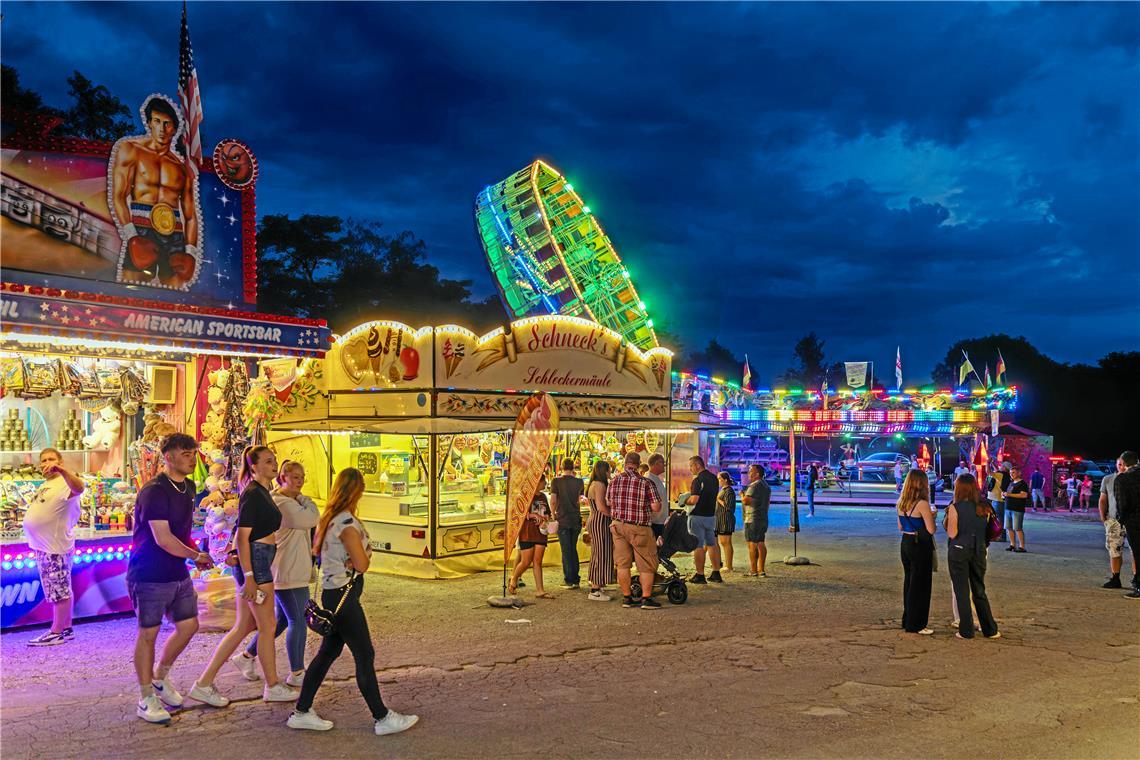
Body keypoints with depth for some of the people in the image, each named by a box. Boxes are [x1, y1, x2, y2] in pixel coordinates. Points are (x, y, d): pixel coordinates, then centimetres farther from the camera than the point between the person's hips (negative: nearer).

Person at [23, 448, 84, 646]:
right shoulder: (45, 486, 18)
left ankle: (57, 633, 1)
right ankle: (66, 628, 21)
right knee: (58, 590, 14)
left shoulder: (65, 483, -14)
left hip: (55, 546, -10)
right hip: (44, 547, 10)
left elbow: (79, 488, -39)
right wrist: (37, 543, 24)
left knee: (59, 590, -4)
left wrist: (61, 470, -55)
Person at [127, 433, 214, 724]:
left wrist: (193, 553, 5)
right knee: (148, 633, 2)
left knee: (189, 625, 11)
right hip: (150, 576, -8)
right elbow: (163, 539, -24)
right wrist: (197, 556, -11)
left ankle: (160, 677, 32)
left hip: (178, 574, 8)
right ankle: (146, 699, 15)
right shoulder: (154, 491, -19)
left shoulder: (188, 487, 8)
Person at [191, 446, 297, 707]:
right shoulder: (252, 494, -14)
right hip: (254, 562, -10)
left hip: (258, 562, 10)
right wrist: (249, 576, -22)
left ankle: (204, 683, 15)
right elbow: (242, 537, -18)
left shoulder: (262, 492, 16)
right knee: (268, 626, 1)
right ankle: (273, 687, 13)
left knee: (245, 626, 11)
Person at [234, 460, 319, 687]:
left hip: (291, 572, 11)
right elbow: (311, 519, -26)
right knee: (298, 622, -2)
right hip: (288, 573, -11)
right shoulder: (282, 503, -18)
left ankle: (246, 656, 27)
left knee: (282, 620, 18)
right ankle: (296, 673, 8)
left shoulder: (291, 502, 16)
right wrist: (303, 498, -10)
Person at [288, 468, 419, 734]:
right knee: (364, 655, -1)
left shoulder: (329, 517, 7)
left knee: (328, 651, 16)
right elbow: (361, 564, -21)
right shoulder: (347, 522, -21)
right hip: (344, 595, -9)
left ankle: (301, 712, 23)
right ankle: (383, 718, 9)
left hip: (332, 592, 9)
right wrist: (367, 552, 0)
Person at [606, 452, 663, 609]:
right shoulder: (646, 483, -12)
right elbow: (656, 507, -14)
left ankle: (627, 597, 15)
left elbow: (608, 502, 14)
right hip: (639, 529, -4)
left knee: (622, 563, 10)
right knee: (646, 565, 7)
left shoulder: (613, 482, 1)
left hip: (618, 526, 4)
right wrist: (661, 504, 9)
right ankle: (646, 598, 6)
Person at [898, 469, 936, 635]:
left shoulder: (901, 503, 4)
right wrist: (931, 517, 2)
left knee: (909, 583, 19)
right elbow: (931, 530, -18)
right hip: (921, 546, -7)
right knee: (920, 585, 4)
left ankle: (908, 621, 29)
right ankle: (916, 625, 10)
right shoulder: (922, 504, -18)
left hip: (906, 544, 7)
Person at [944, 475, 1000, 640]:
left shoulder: (955, 507, -13)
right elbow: (987, 531, 7)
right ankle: (990, 629, 19)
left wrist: (948, 519, 0)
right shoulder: (984, 507, 0)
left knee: (962, 592, 5)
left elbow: (952, 533, -15)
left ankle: (966, 631, 9)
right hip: (979, 550, 4)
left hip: (959, 550, -4)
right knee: (979, 591, 16)